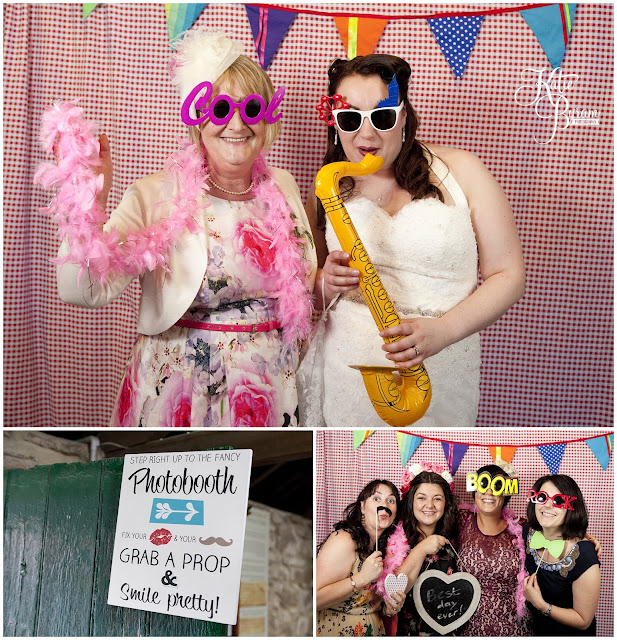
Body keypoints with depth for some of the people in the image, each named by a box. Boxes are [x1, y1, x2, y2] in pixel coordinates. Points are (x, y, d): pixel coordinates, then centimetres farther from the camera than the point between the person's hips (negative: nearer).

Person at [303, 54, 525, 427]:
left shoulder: (460, 172, 0)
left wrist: (443, 330, -18)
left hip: (440, 378, -1)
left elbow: (508, 276, -3)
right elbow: (310, 299, 13)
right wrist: (327, 284, -11)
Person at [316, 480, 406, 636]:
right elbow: (315, 598, -29)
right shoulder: (343, 540, -21)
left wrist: (390, 608, -7)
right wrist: (363, 577, -28)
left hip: (371, 629, 7)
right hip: (335, 630, -7)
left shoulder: (383, 544, 2)